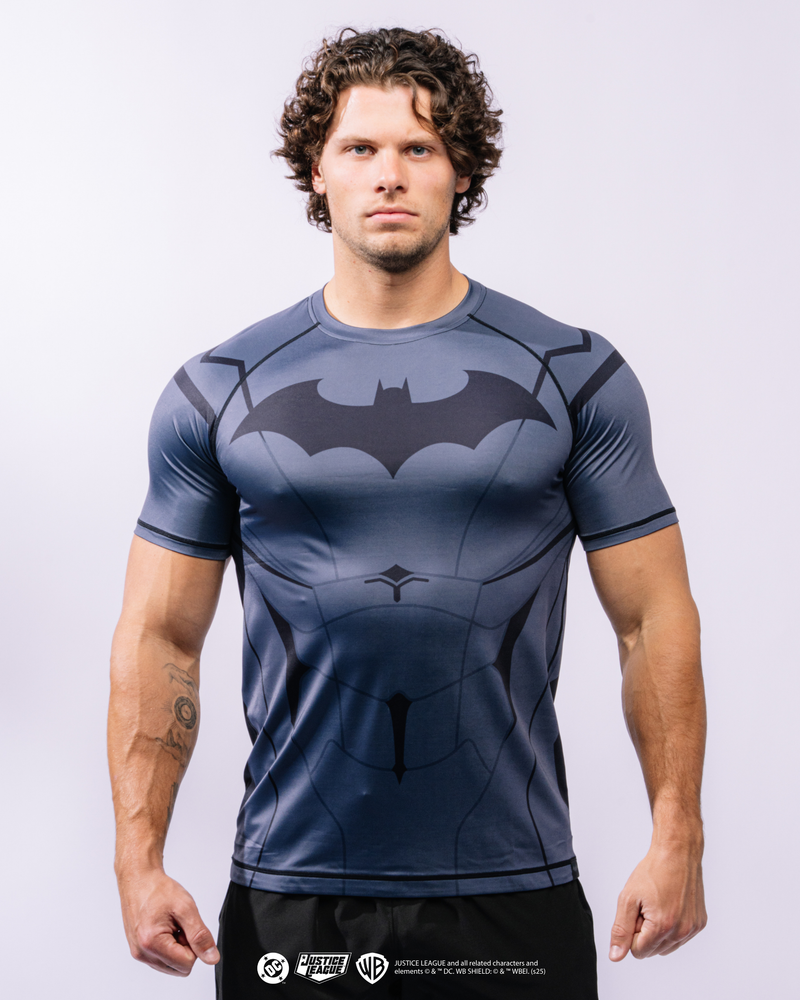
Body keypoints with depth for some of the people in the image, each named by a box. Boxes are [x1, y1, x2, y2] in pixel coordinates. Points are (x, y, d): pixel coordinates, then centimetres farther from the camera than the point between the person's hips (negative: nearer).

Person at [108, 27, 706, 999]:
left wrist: (676, 840, -6)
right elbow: (159, 636, 4)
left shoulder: (575, 377, 1)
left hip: (514, 893, 0)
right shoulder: (219, 391, 2)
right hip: (287, 899, 1)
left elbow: (655, 621, 2)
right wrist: (139, 858, -4)